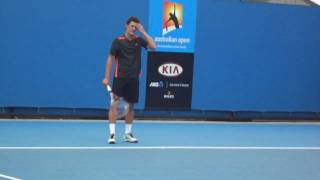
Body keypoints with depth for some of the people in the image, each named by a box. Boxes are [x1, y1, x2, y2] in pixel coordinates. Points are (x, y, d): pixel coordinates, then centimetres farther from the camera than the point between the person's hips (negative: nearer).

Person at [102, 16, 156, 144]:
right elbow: (110, 59, -4)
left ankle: (128, 134, 17)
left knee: (130, 106, 9)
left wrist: (143, 32, -10)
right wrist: (106, 77, -8)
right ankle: (112, 134, -7)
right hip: (120, 78, -4)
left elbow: (153, 46, -7)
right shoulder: (118, 41, -5)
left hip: (133, 79, 4)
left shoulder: (138, 40, 5)